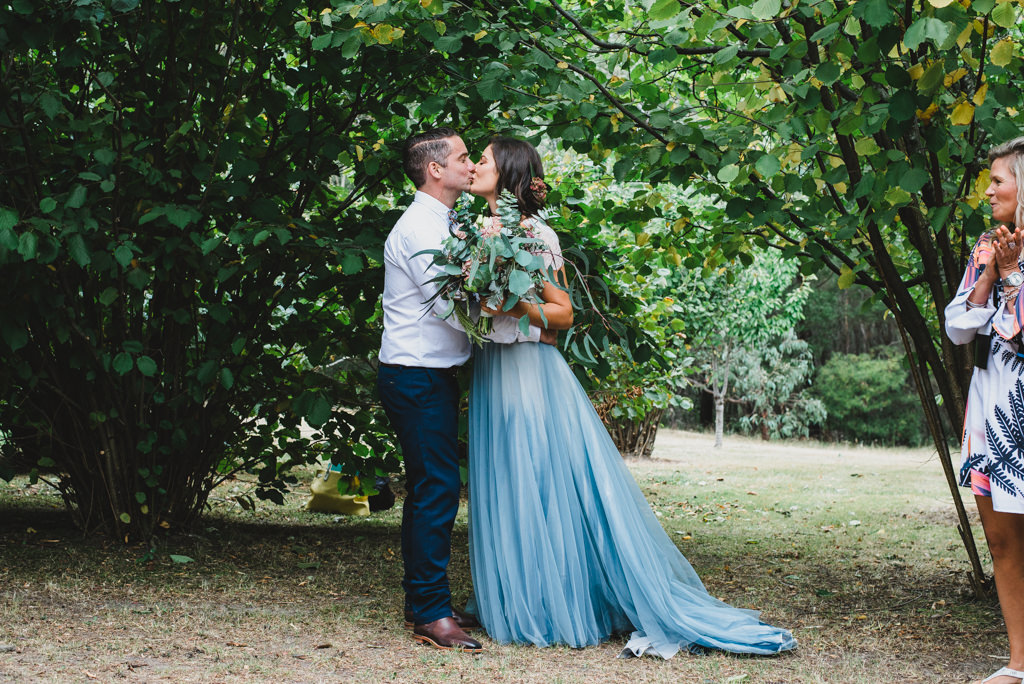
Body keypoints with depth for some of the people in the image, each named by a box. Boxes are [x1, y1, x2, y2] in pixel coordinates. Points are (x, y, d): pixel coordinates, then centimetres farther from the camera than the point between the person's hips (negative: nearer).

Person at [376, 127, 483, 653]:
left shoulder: (441, 224, 17)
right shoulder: (420, 228, -15)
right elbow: (451, 305, -20)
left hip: (432, 376, 10)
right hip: (417, 377, -10)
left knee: (428, 490, 13)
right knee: (437, 488, -10)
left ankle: (422, 602, 20)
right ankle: (431, 614, -7)